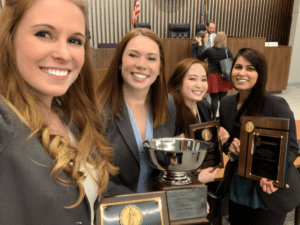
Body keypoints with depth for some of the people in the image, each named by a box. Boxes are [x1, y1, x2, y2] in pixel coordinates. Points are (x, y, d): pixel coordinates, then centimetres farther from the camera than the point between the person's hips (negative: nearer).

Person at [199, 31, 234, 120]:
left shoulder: (209, 50, -7)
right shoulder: (227, 50, -3)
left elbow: (199, 58, 7)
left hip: (213, 78, -2)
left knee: (214, 99, 5)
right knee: (223, 99, 11)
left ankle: (214, 117, 11)